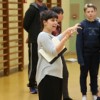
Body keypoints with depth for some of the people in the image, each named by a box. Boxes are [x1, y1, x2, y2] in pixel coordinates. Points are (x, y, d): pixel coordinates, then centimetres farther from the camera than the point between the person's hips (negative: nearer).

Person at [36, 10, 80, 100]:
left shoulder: (52, 36, 19)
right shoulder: (43, 35, -11)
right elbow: (54, 52, -20)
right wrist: (66, 37, -24)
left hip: (56, 74, 10)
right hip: (47, 76, -9)